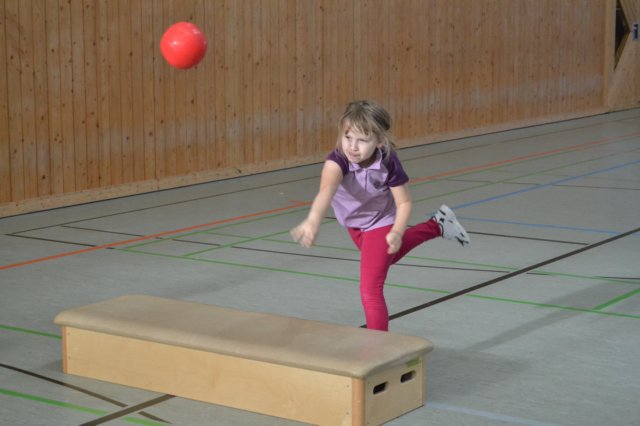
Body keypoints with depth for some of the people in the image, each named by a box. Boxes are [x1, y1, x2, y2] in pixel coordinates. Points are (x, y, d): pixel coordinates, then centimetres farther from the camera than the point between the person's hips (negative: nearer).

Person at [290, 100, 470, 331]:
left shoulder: (388, 163, -36)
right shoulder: (338, 160, -40)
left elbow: (404, 202, -20)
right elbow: (327, 188, -63)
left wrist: (396, 233, -35)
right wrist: (313, 220, -81)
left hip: (380, 223, -5)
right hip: (353, 224, 5)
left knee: (370, 290, -14)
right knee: (385, 258, 35)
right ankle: (437, 226, 56)